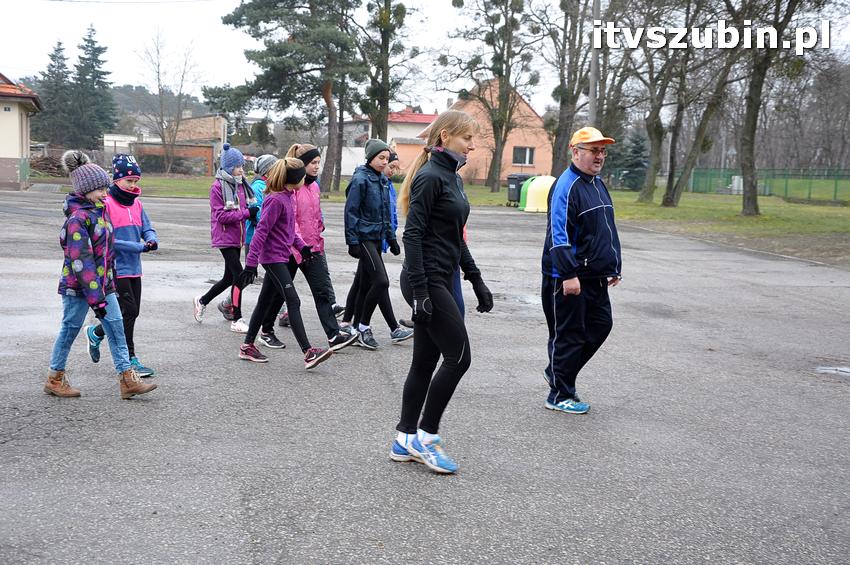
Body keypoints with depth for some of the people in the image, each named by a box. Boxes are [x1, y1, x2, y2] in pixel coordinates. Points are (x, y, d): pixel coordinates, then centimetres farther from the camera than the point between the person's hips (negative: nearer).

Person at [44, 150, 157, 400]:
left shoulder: (100, 209, 8)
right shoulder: (77, 218, -19)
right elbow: (81, 261, -23)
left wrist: (109, 279, 20)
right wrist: (95, 298, -24)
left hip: (103, 282, 8)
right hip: (78, 285, -8)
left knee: (116, 326, 3)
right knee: (70, 329, 6)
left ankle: (127, 379, 4)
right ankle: (55, 379, 23)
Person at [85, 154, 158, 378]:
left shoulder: (137, 204, 11)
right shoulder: (106, 204, -12)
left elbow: (147, 228, 12)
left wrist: (151, 240, -13)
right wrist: (139, 247, -20)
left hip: (134, 268, 7)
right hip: (116, 268, -7)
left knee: (132, 312, 11)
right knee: (129, 310, -7)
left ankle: (96, 333, 34)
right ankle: (130, 359, 5)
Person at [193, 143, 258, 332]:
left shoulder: (241, 185, 9)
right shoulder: (218, 187, -12)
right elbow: (221, 215, -17)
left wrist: (252, 211, -3)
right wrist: (246, 213, -22)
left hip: (237, 238, 8)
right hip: (225, 237, -8)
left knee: (229, 278, 16)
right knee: (239, 275, -11)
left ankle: (202, 301, 37)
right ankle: (237, 320, -1)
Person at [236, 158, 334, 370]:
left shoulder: (289, 197, 10)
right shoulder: (276, 200, -19)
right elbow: (261, 231, -20)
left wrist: (301, 245, 10)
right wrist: (251, 263, -21)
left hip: (280, 257, 10)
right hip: (273, 258, -10)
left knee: (265, 302, 14)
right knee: (293, 302, -12)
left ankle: (247, 346, 23)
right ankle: (308, 352, -14)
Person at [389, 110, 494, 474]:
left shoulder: (453, 178, 16)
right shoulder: (430, 177, -13)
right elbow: (413, 234, -18)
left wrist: (477, 281, 20)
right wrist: (419, 290, -23)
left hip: (440, 280, 9)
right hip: (427, 280, -9)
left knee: (426, 361, 11)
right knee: (458, 357, -6)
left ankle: (405, 442, 18)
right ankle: (425, 436, 6)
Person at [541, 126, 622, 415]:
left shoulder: (598, 184, 16)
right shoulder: (566, 186, -14)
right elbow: (558, 235, -21)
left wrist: (613, 267, 23)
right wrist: (569, 275, -26)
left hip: (594, 277, 9)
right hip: (568, 279, -9)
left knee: (601, 325, 13)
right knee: (568, 335, -1)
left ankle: (558, 372, 28)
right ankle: (560, 395, 12)